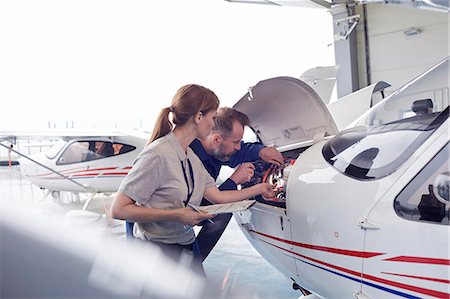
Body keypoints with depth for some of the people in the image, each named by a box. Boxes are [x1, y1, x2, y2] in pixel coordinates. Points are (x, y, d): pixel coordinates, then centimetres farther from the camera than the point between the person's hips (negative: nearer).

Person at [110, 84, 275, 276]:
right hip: (157, 251, -8)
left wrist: (259, 189, 19)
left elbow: (218, 197, 12)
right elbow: (118, 209, -21)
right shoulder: (158, 154, -20)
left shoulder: (192, 157, 7)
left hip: (188, 247, 8)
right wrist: (176, 215, -24)